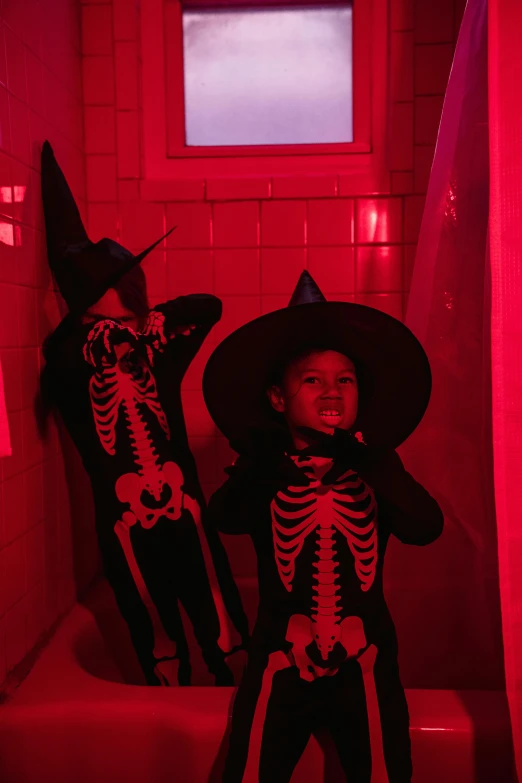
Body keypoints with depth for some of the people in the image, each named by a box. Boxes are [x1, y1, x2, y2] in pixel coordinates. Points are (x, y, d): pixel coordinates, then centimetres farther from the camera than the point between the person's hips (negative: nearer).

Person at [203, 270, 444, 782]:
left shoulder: (375, 464, -5)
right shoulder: (265, 469, -8)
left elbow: (425, 528, -21)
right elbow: (224, 519, -27)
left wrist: (368, 461, -34)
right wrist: (260, 466, -45)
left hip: (365, 668, 1)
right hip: (281, 667, 0)